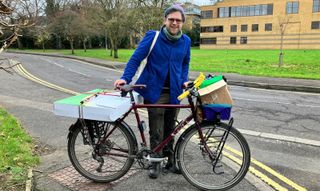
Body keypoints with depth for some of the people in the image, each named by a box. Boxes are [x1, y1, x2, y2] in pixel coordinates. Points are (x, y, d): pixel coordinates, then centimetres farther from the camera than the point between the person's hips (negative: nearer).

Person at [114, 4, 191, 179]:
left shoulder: (185, 41, 4)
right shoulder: (152, 37, -8)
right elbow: (136, 58, -8)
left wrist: (184, 80, 4)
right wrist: (125, 78, -20)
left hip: (174, 91, 3)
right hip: (155, 91, -3)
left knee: (170, 128, 14)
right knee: (156, 131, 2)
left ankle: (169, 158, 32)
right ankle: (155, 162, 20)